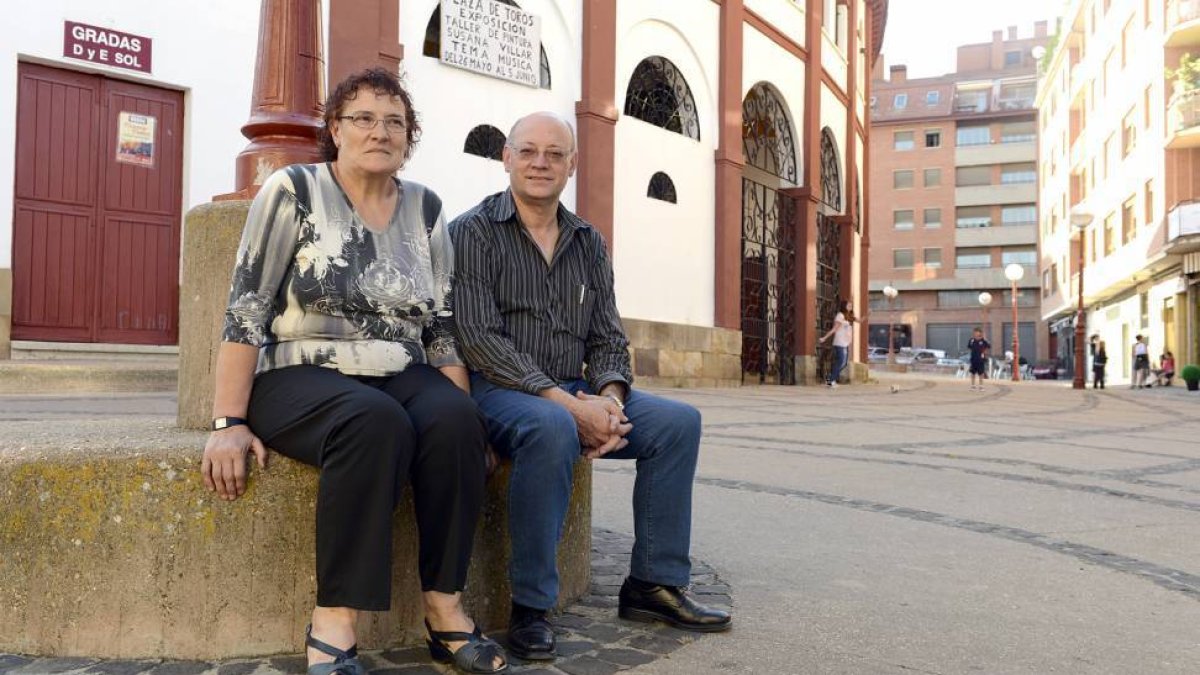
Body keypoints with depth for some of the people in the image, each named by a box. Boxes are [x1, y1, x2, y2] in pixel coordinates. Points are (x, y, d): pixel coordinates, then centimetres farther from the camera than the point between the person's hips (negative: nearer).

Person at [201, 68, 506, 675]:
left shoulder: (425, 208, 11)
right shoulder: (293, 192, -1)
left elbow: (443, 327, 11)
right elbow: (246, 310, -7)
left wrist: (465, 414, 0)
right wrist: (229, 423, -15)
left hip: (400, 375, 4)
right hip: (300, 374, -4)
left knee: (454, 420, -28)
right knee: (376, 421, -35)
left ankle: (445, 607, -19)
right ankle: (333, 624, -28)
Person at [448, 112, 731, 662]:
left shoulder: (589, 243, 13)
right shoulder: (473, 232, -5)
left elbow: (607, 338, 11)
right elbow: (480, 339, -15)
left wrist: (609, 399, -12)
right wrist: (565, 403, -24)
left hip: (572, 391, 6)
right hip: (497, 388, -6)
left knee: (678, 421, -8)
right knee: (553, 428, -37)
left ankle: (654, 584, 1)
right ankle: (530, 609, -24)